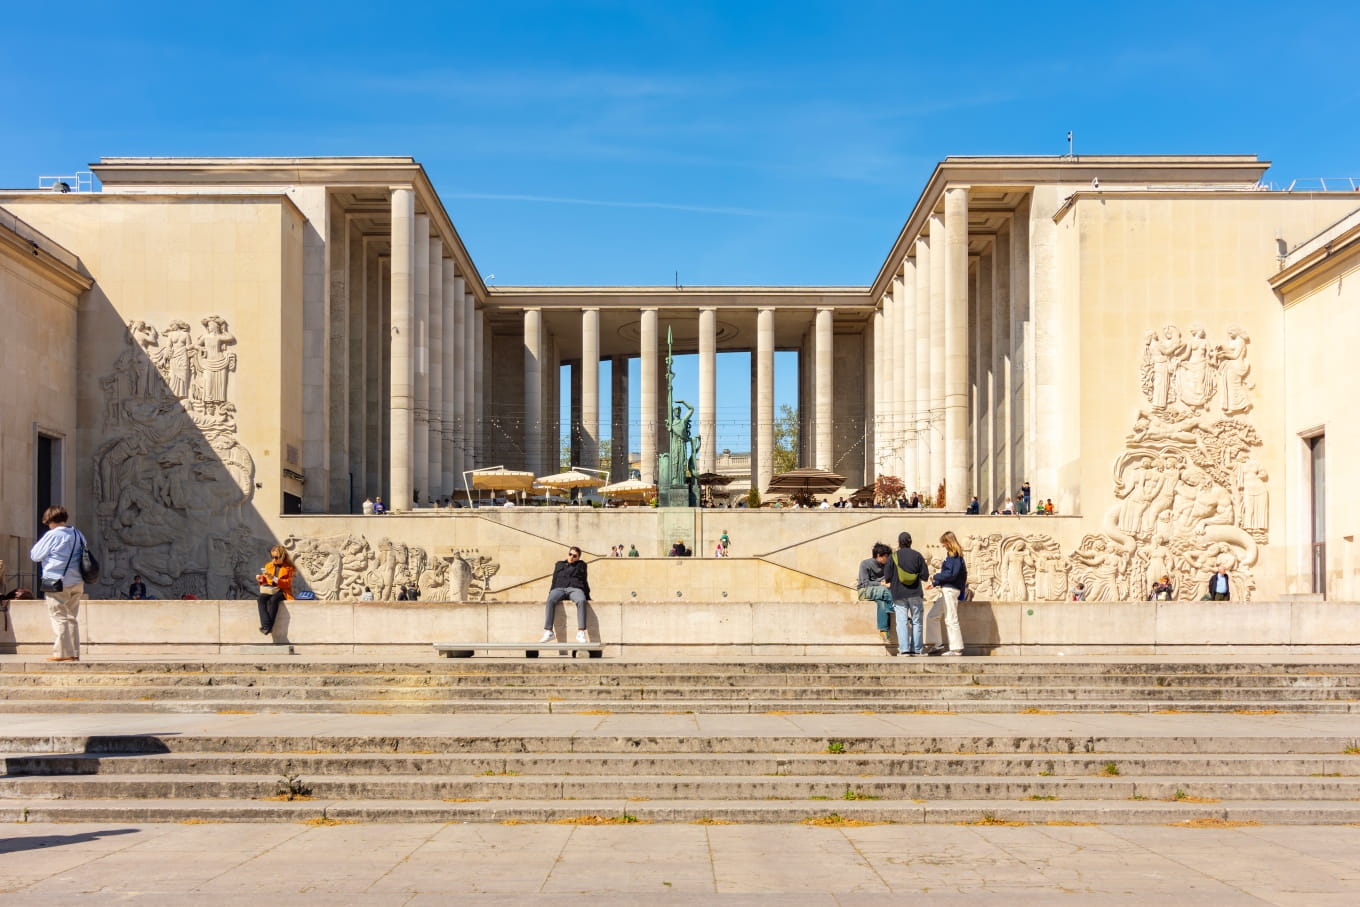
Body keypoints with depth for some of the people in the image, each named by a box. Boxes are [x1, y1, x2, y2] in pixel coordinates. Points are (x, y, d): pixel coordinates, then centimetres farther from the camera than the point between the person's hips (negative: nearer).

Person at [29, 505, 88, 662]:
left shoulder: (52, 535, -9)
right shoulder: (78, 534, 10)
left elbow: (35, 556, -2)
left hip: (57, 583, -6)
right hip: (77, 583, 6)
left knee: (59, 618, -3)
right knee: (71, 617, 12)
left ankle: (62, 652, -7)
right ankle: (74, 653, 11)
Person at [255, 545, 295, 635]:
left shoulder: (288, 567, 2)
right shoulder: (268, 566, 15)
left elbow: (288, 583, -9)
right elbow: (265, 582, 18)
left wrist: (274, 578, -21)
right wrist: (261, 579, -7)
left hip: (282, 591, -4)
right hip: (269, 590, 4)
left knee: (273, 599, -37)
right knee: (261, 599, -30)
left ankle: (268, 627, -38)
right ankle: (266, 625, -42)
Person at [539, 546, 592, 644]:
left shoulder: (581, 565, 27)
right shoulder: (559, 564, 29)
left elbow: (584, 581, 21)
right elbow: (554, 580, 22)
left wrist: (587, 596, 8)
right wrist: (550, 594, 7)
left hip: (575, 589, -1)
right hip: (559, 588, 1)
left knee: (581, 601, -39)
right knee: (550, 601, -36)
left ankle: (581, 633, -49)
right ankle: (548, 632, -43)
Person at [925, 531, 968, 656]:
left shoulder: (954, 556, -14)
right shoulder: (952, 555, 15)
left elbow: (951, 574, -21)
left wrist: (935, 577, -9)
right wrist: (935, 583, 20)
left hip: (950, 590, -10)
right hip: (946, 589, 10)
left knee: (951, 620, -6)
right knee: (933, 616, 12)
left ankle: (957, 649, -1)